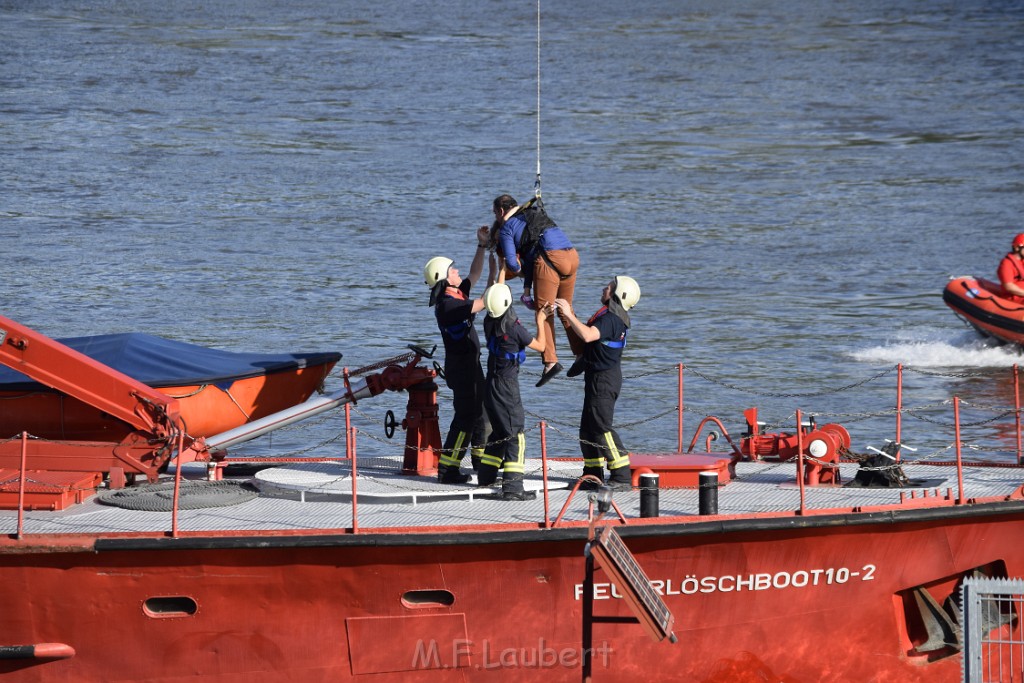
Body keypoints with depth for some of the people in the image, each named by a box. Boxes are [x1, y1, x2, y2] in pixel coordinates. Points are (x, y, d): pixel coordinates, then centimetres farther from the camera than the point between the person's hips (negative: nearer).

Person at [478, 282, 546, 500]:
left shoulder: (489, 323, -1)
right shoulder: (514, 328, -19)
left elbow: (493, 295, 20)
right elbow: (539, 346, -4)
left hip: (491, 384, 7)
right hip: (507, 385, -7)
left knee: (499, 432, 23)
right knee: (515, 435, -6)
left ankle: (485, 478, 29)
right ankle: (512, 487, -13)